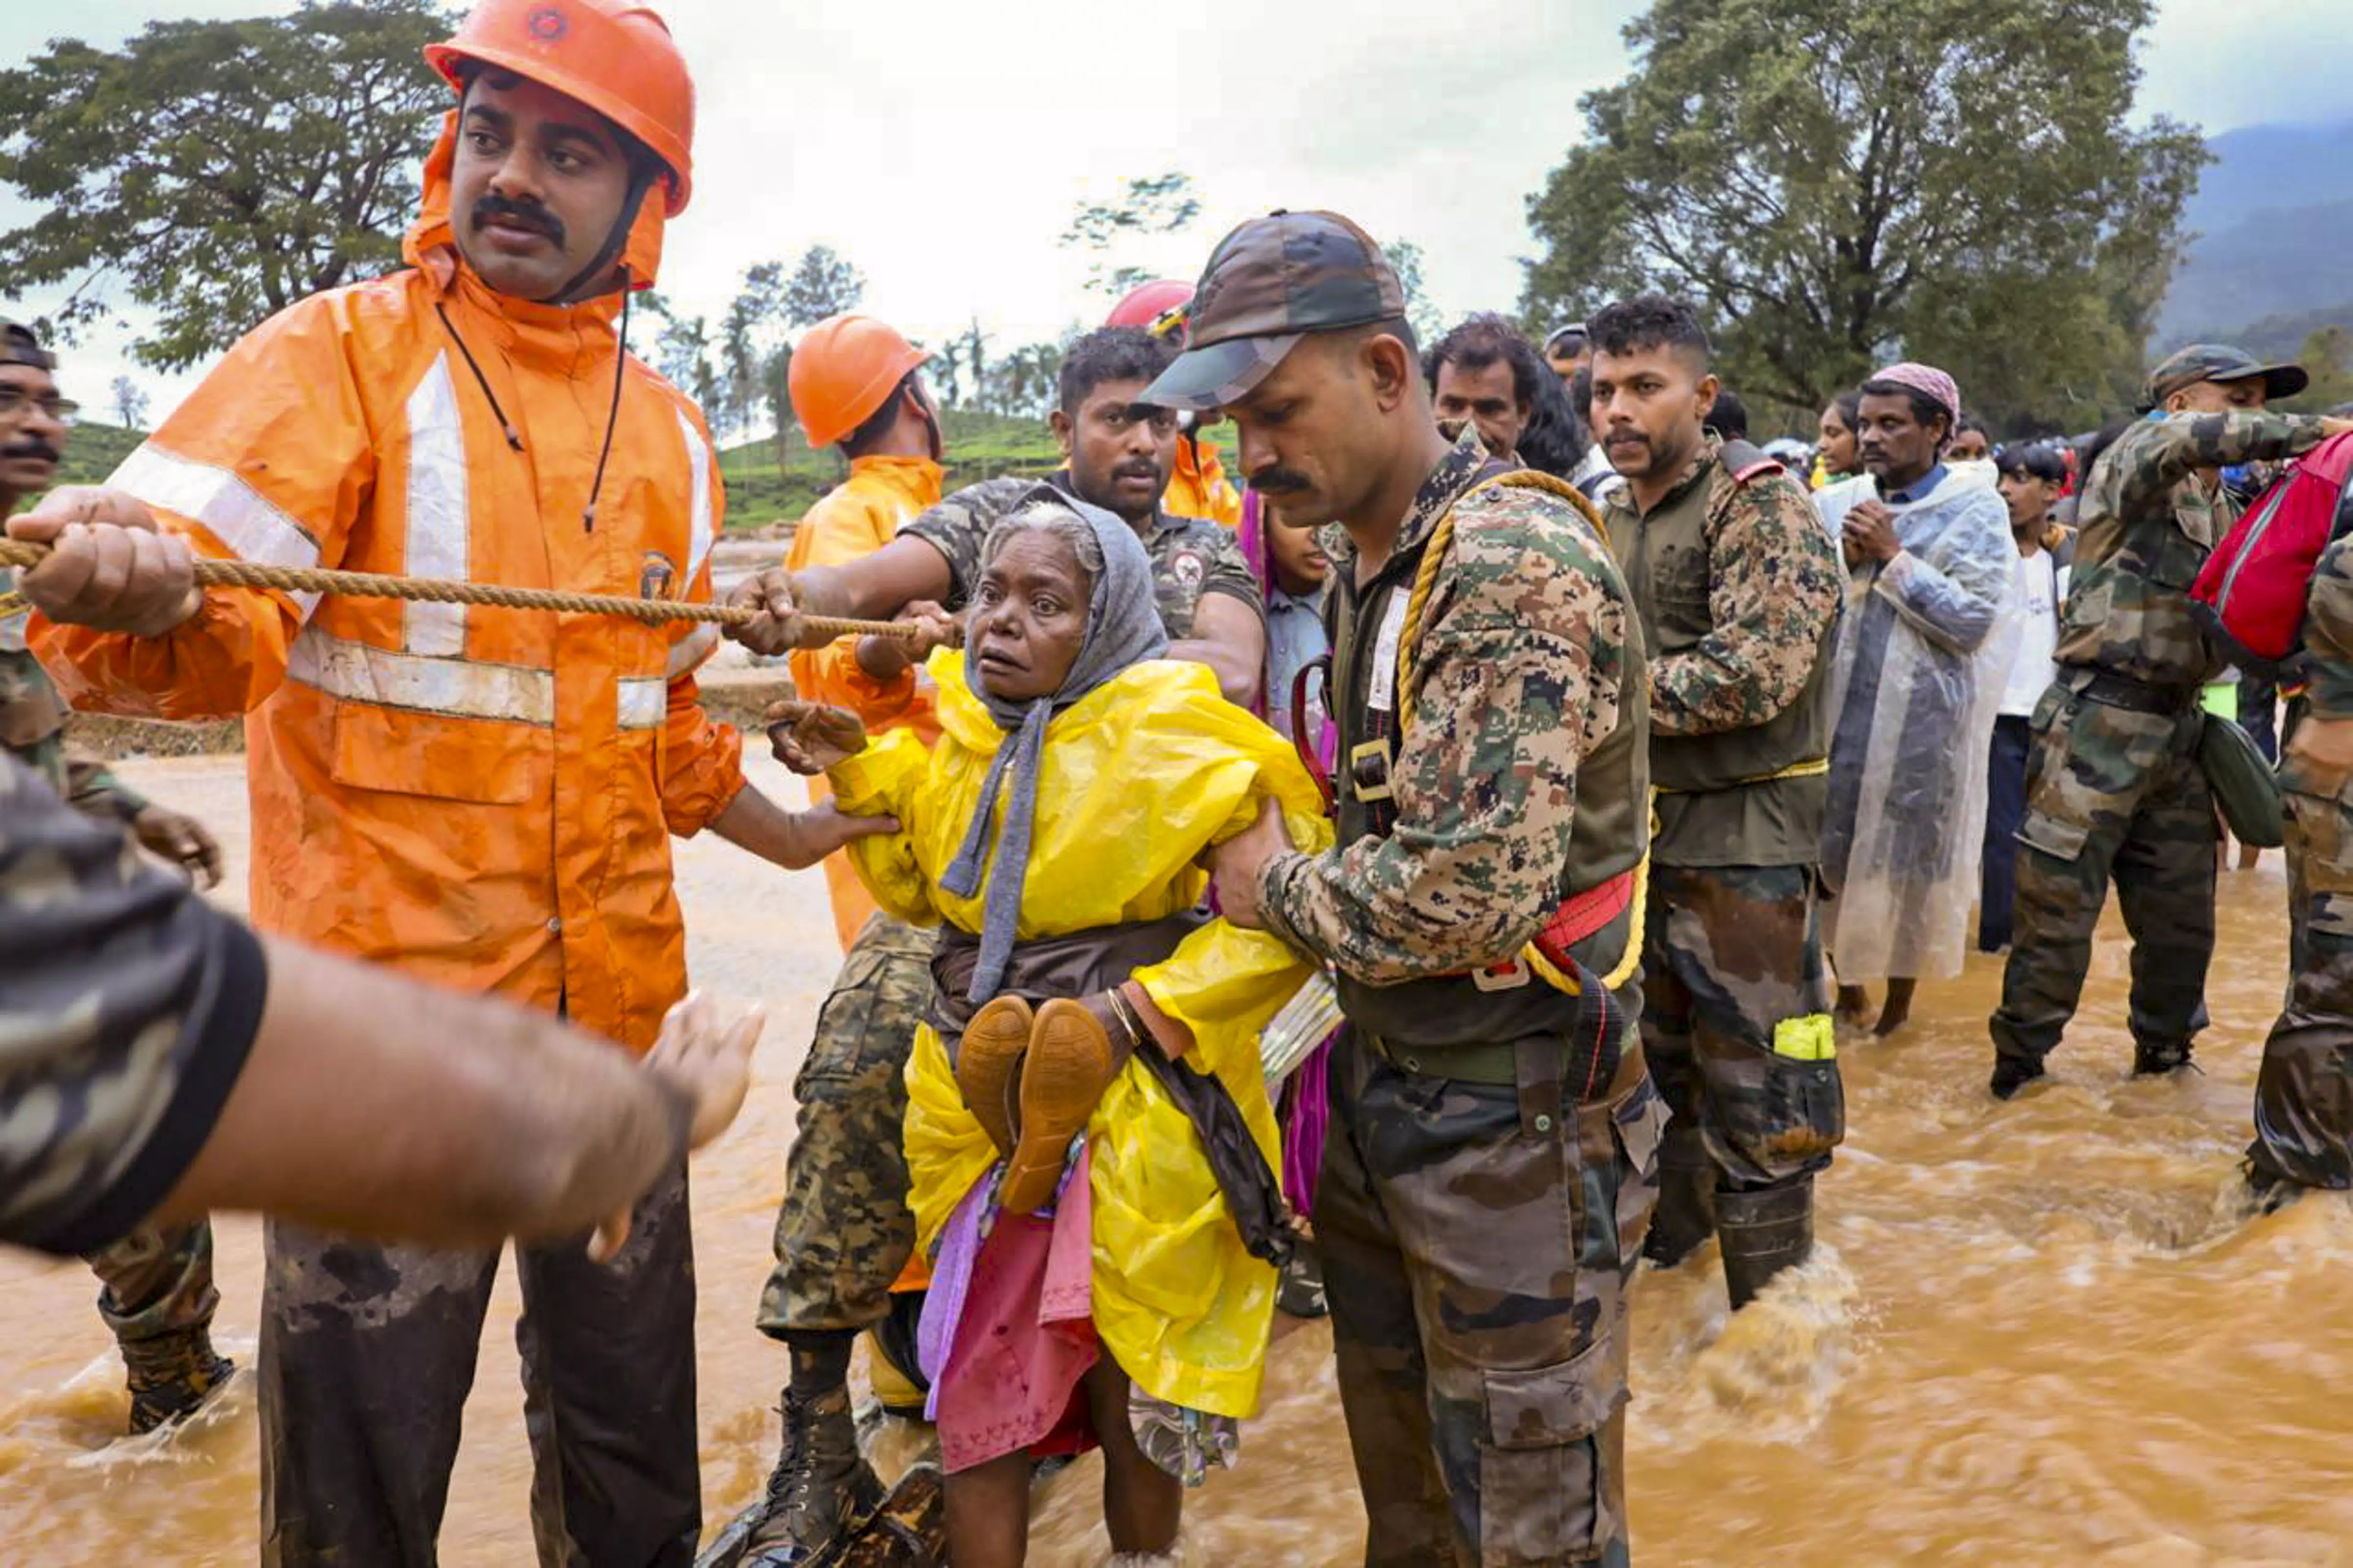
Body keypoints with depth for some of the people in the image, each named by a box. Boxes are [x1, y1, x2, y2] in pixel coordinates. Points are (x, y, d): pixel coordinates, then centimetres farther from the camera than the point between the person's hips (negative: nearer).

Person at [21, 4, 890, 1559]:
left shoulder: (673, 433, 11)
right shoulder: (345, 352, -4)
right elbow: (200, 627, -19)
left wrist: (781, 834, 24)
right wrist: (132, 585, -40)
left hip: (618, 1001, 5)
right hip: (387, 985, -4)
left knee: (633, 1437, 18)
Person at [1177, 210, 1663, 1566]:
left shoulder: (1515, 564, -22)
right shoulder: (1362, 560, 7)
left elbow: (1472, 892, -30)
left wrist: (1278, 887, -13)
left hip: (1511, 1118, -8)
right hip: (1383, 1085, 9)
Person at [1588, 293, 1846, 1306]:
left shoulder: (1760, 504, -12)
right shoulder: (1607, 518, 11)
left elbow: (1749, 676, -23)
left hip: (1744, 839, -7)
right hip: (1635, 828, 7)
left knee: (1752, 1095, 1)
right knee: (1648, 1056, 21)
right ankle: (1667, 1235, 43)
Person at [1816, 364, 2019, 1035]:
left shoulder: (1974, 510, -2)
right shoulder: (1838, 503, 7)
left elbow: (1973, 622, -14)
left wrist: (1893, 557, -14)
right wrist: (1844, 560, -9)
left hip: (1921, 717, -3)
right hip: (1835, 708, 3)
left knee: (1908, 864, 6)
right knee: (1829, 854, 8)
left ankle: (1899, 1002, 24)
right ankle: (1846, 982, 28)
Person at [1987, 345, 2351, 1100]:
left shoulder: (2217, 506, 18)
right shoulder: (2132, 463, -5)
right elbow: (2184, 441, -29)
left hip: (2177, 727, 8)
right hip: (2101, 724, -8)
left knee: (2183, 910, 14)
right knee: (2060, 907, -2)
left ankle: (2164, 1053, 31)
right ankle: (2019, 1066, 10)